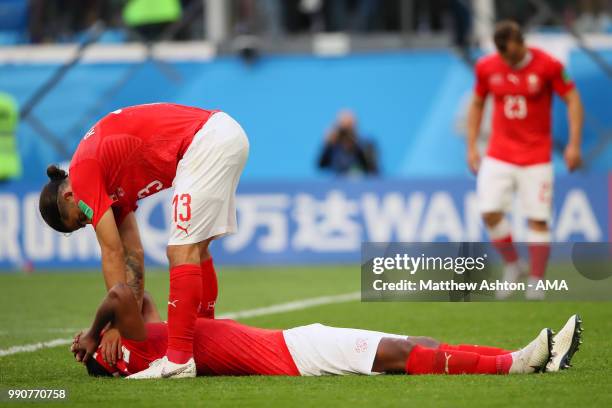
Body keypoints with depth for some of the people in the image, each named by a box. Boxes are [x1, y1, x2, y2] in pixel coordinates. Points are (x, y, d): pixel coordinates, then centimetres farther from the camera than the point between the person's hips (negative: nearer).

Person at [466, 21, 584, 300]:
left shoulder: (548, 66, -9)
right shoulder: (486, 68, 0)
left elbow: (573, 101, -4)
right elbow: (477, 105, 14)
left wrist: (574, 145, -12)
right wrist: (472, 147, 8)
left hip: (536, 158, -2)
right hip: (498, 156, 2)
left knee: (538, 220, -5)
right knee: (490, 212, -12)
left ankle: (535, 283, 3)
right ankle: (512, 266, 10)